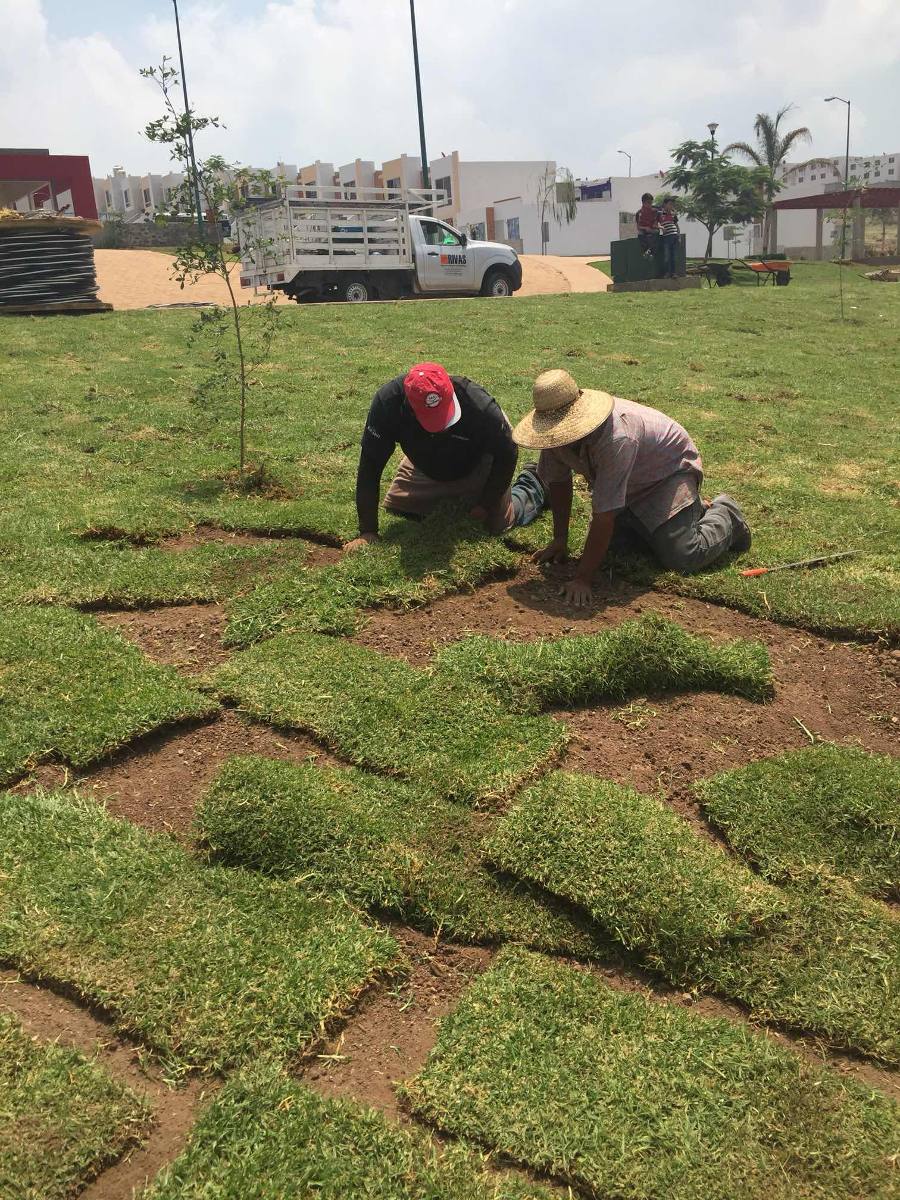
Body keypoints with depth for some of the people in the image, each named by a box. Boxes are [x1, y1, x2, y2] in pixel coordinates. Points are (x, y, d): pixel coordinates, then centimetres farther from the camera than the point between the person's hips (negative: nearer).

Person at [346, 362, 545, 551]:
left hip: (477, 470, -2)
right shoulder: (388, 402, -38)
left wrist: (487, 506, -17)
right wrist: (367, 531, -31)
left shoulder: (480, 406, -41)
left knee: (497, 525, -1)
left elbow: (506, 454, -21)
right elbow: (370, 465, -30)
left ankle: (533, 486, 31)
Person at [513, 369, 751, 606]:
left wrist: (583, 579, -40)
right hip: (633, 486, 8)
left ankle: (725, 515, 13)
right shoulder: (557, 433, -19)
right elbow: (558, 482, -1)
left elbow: (604, 516, -42)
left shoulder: (616, 438, -42)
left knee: (680, 557, -19)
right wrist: (560, 541, -4)